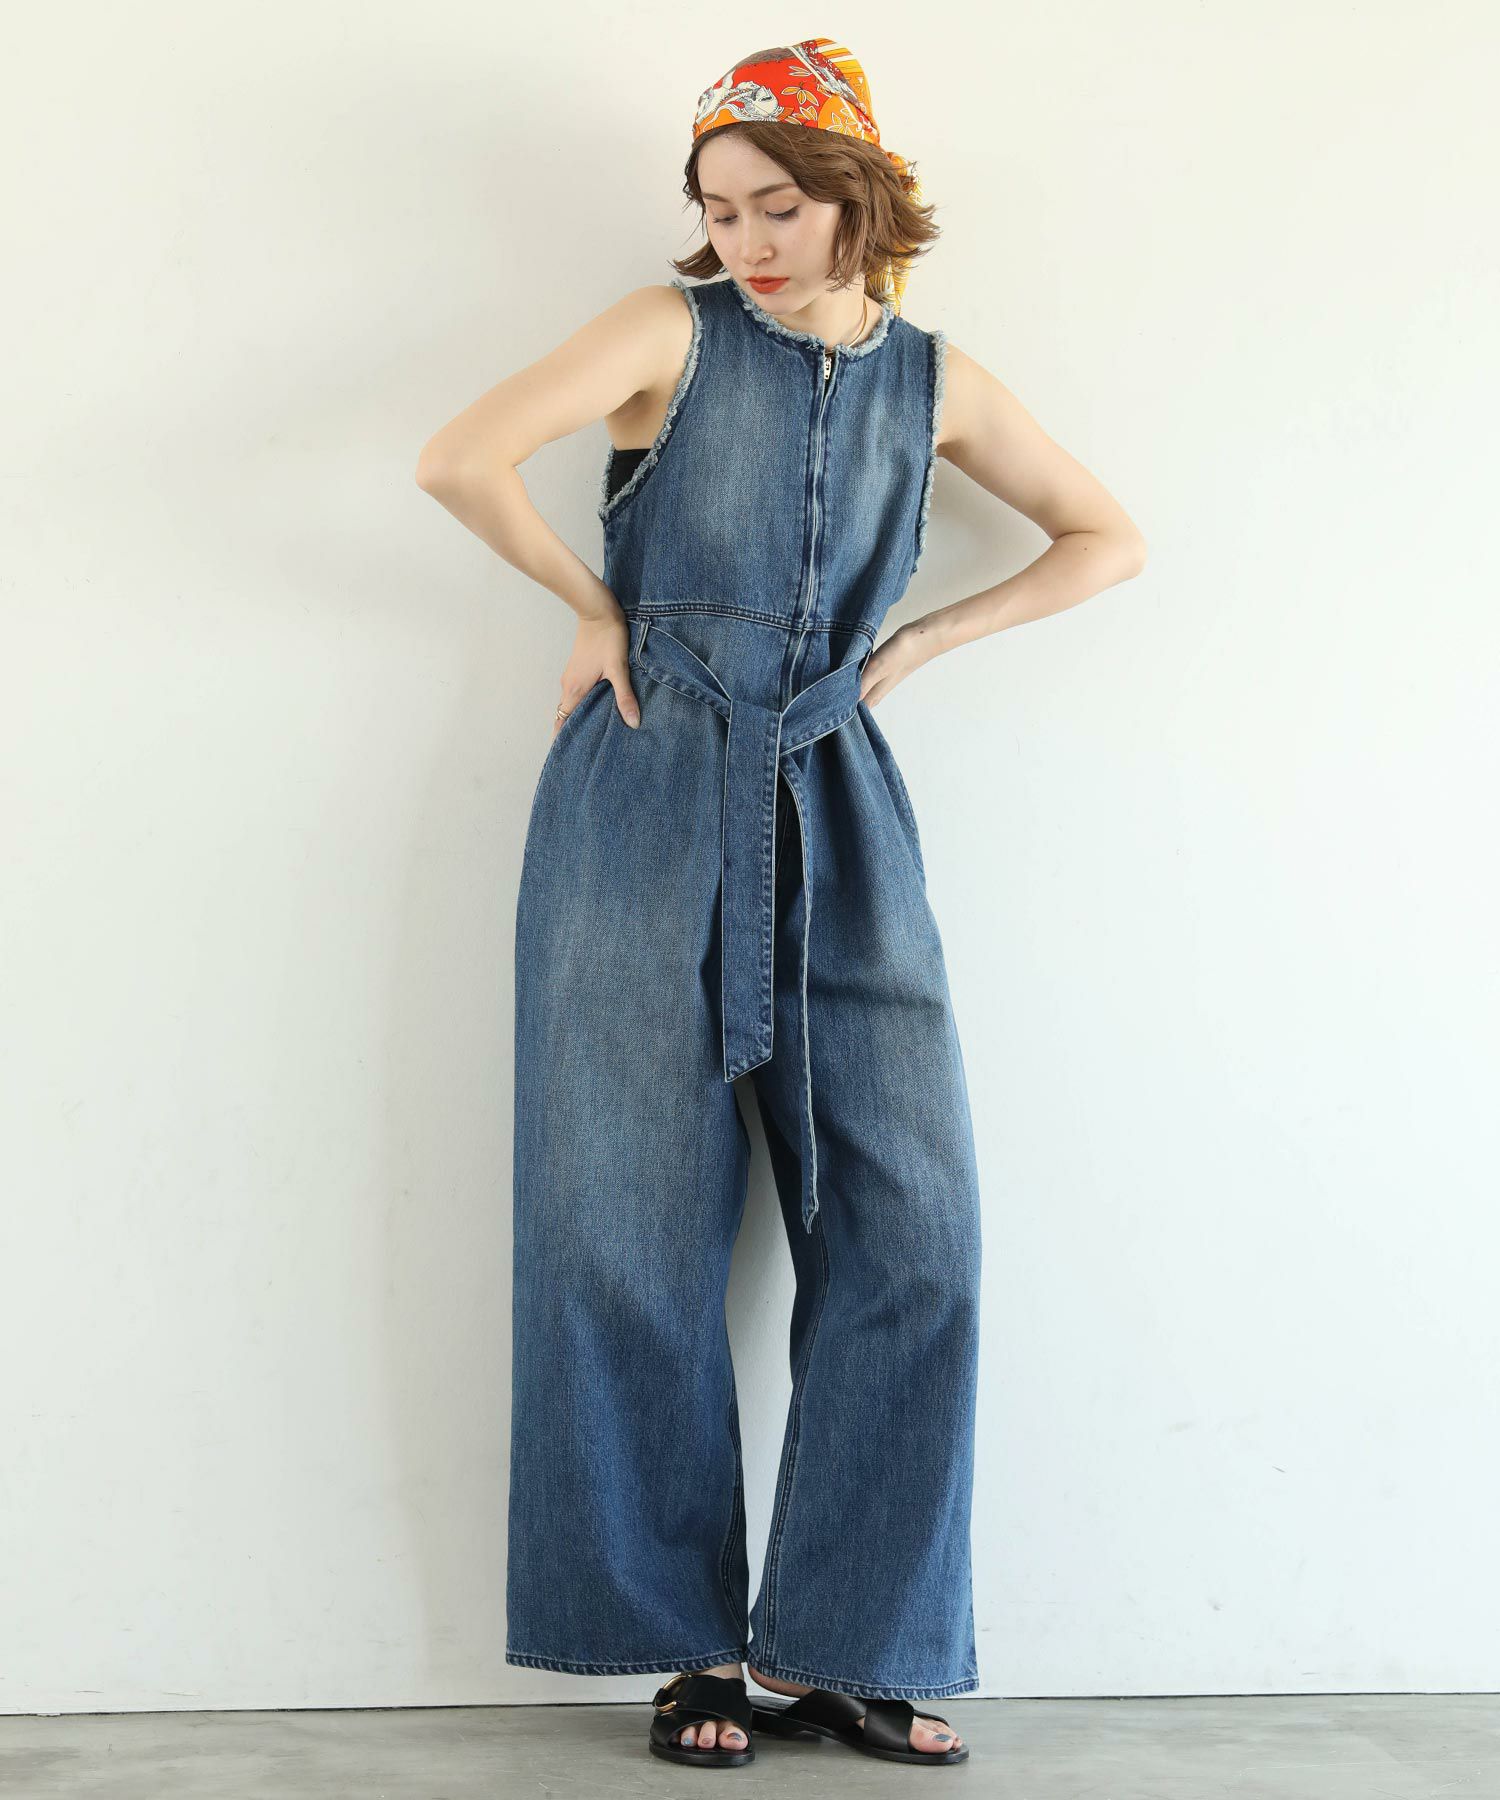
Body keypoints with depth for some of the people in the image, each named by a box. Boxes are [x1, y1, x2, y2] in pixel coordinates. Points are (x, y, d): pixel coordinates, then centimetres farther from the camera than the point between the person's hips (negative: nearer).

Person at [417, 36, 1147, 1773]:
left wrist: (912, 644, 10)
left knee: (907, 1223, -3)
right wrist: (597, 605, -1)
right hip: (650, 802, -3)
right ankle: (690, 1639, 12)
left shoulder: (933, 380, 11)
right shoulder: (675, 329, 1)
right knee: (636, 1227, -2)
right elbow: (462, 459, -11)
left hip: (839, 813, 3)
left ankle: (843, 1641, 9)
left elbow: (1106, 539, 18)